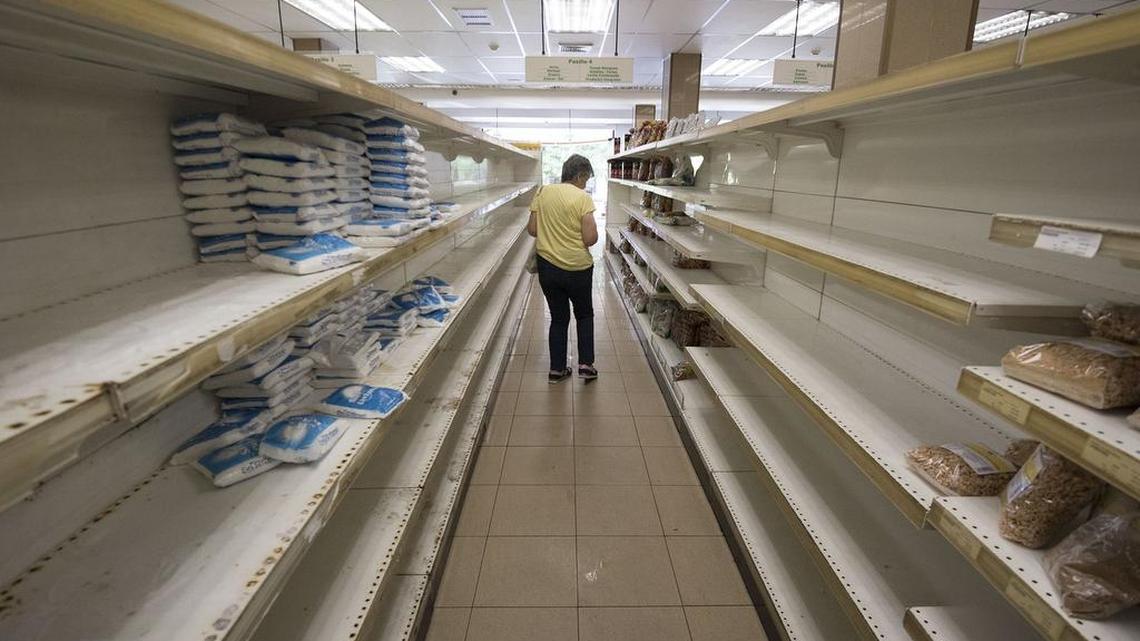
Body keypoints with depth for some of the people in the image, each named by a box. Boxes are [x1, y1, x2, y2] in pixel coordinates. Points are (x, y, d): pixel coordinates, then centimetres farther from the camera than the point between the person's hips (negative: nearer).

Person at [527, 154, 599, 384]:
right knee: (584, 315, 20)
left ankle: (556, 370, 22)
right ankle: (586, 364, 14)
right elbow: (590, 238, -17)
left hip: (547, 267, 4)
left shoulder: (542, 192, 0)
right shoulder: (582, 197, -13)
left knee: (558, 318, 17)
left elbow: (532, 230, 2)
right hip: (578, 268, -4)